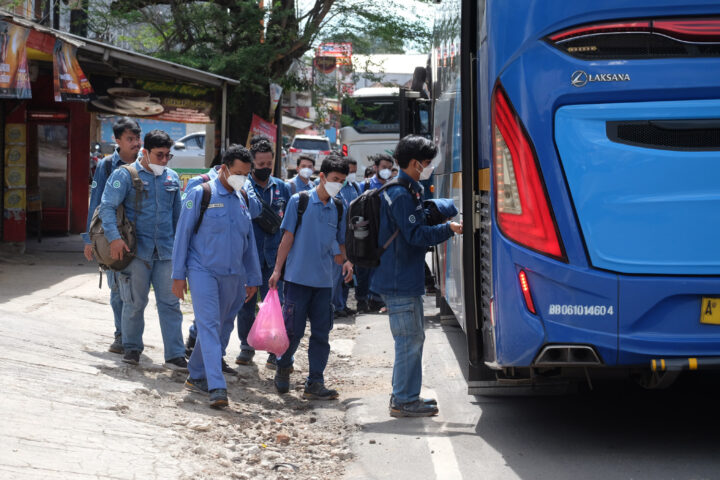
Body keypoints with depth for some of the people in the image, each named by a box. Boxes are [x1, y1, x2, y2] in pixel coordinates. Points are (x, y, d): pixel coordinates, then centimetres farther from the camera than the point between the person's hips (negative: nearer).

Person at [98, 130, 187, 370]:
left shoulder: (172, 178, 13)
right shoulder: (124, 175, -3)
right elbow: (107, 206, -10)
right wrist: (114, 237, -22)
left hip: (166, 250, 4)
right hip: (136, 250, -4)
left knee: (170, 303, 0)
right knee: (135, 302, 4)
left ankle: (175, 355, 1)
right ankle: (132, 348, 22)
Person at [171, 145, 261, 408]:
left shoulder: (242, 200, 12)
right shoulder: (200, 194, -5)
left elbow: (249, 241, 19)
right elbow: (183, 234, -3)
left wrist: (252, 278, 17)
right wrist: (178, 275, -6)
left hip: (233, 276, 6)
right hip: (203, 271, -6)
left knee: (222, 328, 9)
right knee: (209, 326, -14)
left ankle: (196, 376, 24)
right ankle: (217, 387, -21)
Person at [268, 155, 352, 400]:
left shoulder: (339, 209, 9)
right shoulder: (299, 201, -3)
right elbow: (288, 238, -2)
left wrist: (345, 261, -3)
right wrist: (277, 270, -6)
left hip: (324, 281, 4)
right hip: (298, 278, -4)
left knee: (321, 333, 3)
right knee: (293, 329, -1)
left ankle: (315, 383, 7)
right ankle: (283, 368, 24)